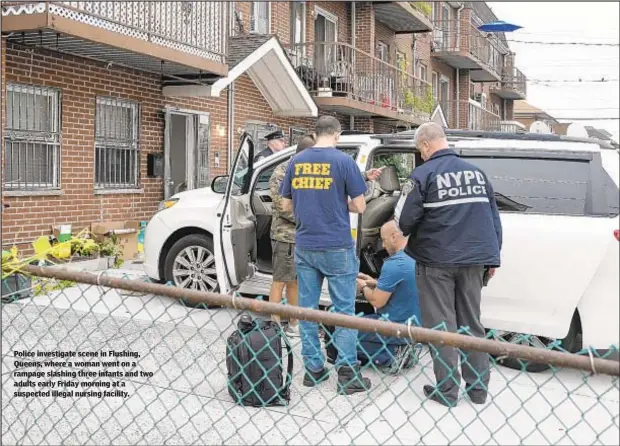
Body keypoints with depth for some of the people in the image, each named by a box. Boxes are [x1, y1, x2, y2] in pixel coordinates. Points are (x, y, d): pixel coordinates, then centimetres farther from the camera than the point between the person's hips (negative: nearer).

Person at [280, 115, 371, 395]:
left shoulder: (296, 161, 5)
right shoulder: (343, 161, -7)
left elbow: (286, 205, 11)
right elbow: (359, 206, -5)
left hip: (304, 247, 4)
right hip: (336, 248, -4)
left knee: (307, 307, 11)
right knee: (344, 309, 3)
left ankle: (313, 368, 17)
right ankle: (347, 374, 4)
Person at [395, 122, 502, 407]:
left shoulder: (424, 174, -9)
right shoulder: (476, 172, 8)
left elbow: (405, 221, -10)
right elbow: (493, 217, 11)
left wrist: (412, 235, 13)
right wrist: (492, 257, 18)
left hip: (437, 261, -5)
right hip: (474, 259, 5)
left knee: (442, 326, 5)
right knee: (471, 323, 14)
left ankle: (447, 390, 11)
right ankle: (478, 388, 20)